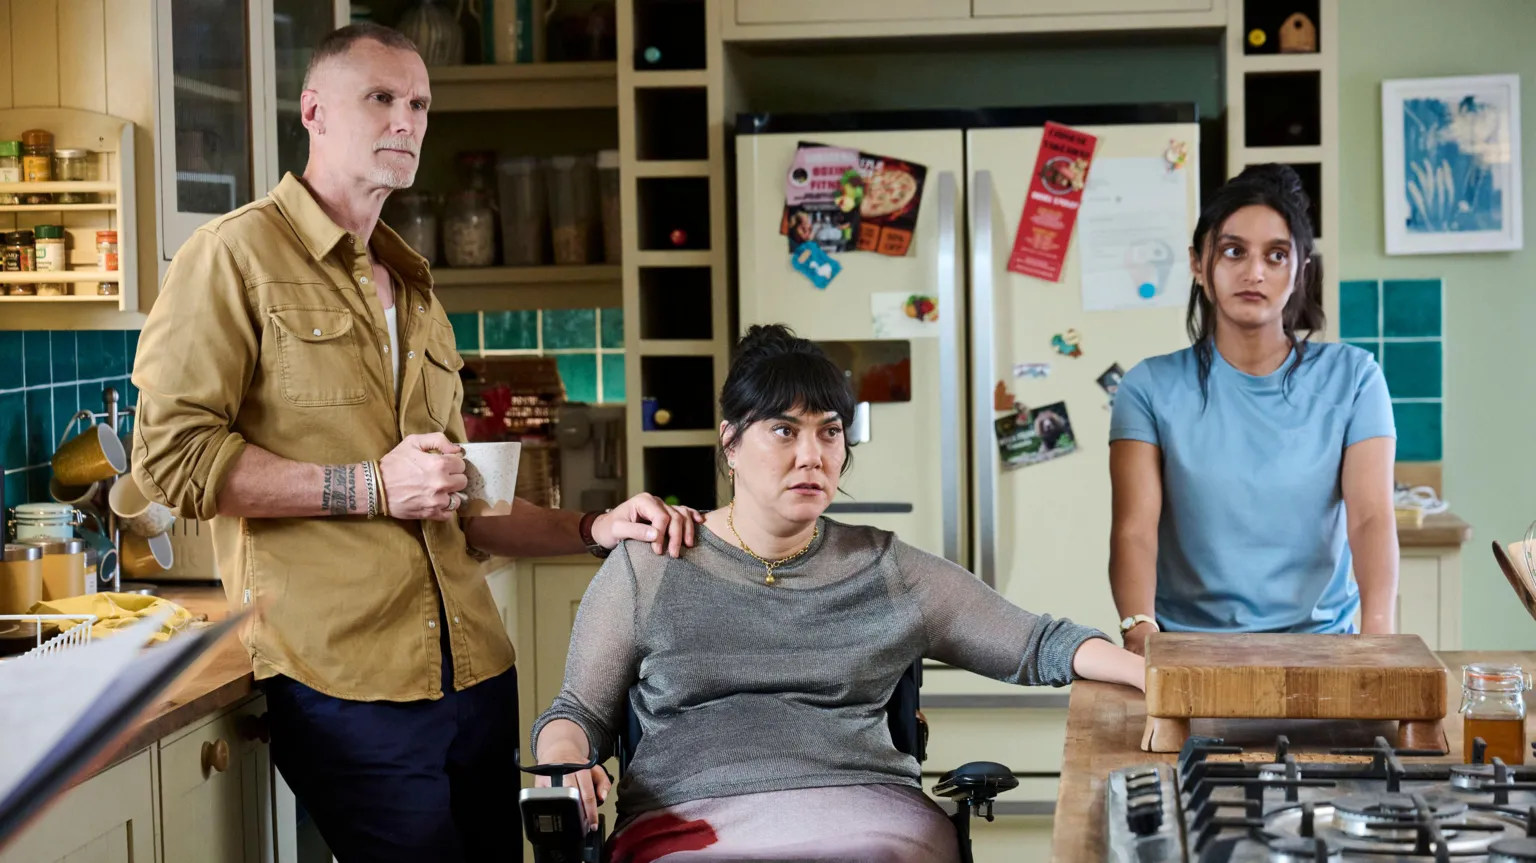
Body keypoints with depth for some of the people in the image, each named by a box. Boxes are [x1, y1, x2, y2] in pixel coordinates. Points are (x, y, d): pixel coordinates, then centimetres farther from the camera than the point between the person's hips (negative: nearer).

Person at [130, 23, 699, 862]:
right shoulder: (237, 254, -1)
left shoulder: (412, 290, 23)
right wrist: (368, 486, -13)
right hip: (347, 689, -7)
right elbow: (168, 450, -11)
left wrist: (593, 529, 10)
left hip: (475, 673, 7)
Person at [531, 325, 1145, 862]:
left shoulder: (885, 569, 14)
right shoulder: (650, 569, 11)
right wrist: (564, 758, -7)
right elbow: (579, 711, 16)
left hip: (862, 804, 2)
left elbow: (1034, 644, 15)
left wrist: (1151, 673, 0)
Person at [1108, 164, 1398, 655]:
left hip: (1319, 639, 0)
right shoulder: (1153, 388, 4)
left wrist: (1377, 633, -25)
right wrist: (1140, 629, -29)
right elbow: (1135, 529, -8)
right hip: (1188, 648, 0)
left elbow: (1371, 518, -6)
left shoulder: (1350, 379, 6)